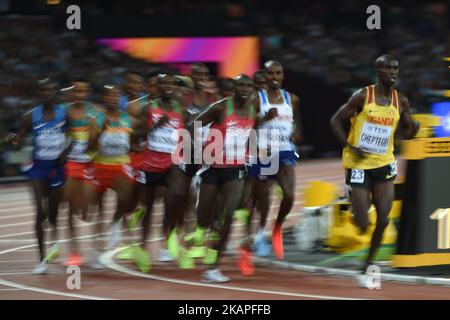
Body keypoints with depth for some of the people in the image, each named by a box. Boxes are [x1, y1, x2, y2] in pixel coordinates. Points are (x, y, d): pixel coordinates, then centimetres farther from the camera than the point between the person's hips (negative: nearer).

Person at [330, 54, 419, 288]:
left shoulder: (401, 101, 3)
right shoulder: (363, 96, -10)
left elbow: (406, 132, 14)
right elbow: (336, 121, -5)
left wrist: (414, 128, -11)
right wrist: (350, 147, -17)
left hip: (384, 165, 4)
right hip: (359, 165, -4)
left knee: (383, 220, -7)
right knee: (362, 225, -7)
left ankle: (367, 266, 10)